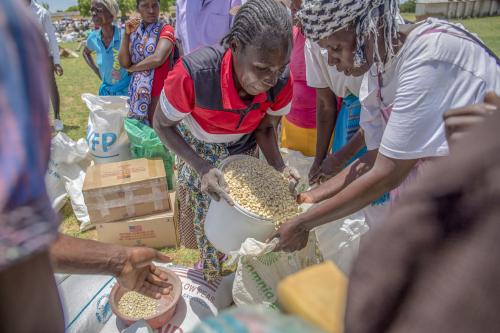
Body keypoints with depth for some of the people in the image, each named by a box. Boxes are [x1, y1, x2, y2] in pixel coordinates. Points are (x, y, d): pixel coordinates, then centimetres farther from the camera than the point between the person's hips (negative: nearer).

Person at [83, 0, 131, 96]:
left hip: (126, 90, -4)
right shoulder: (93, 38, -4)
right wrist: (97, 72, 7)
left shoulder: (124, 36, -19)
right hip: (106, 90, 5)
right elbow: (86, 53, 18)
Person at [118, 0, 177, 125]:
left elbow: (157, 59, -23)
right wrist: (127, 34, -7)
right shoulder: (134, 31, 9)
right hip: (137, 91, 5)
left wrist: (132, 68, -8)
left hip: (159, 91, -5)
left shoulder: (166, 30, -8)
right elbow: (123, 62, 1)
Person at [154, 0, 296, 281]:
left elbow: (265, 129, -11)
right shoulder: (193, 74, -40)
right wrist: (202, 168, -35)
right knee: (207, 217, 3)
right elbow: (163, 125, -22)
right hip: (196, 149, -2)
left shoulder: (281, 82, -29)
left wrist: (279, 168, -29)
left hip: (242, 150, 3)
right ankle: (212, 275, 32)